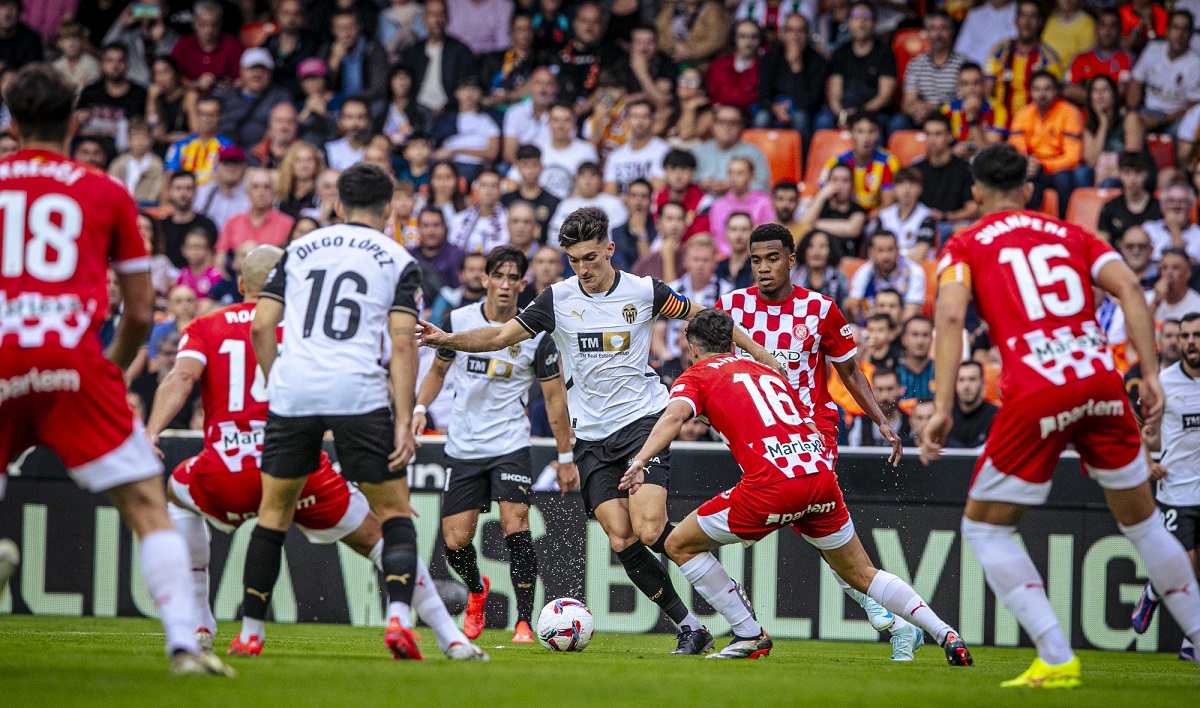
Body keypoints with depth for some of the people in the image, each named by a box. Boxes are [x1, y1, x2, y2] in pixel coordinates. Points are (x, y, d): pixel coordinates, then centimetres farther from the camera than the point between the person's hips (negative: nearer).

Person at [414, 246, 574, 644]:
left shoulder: (536, 335, -5)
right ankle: (477, 592, 33)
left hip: (511, 444, -2)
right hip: (462, 446, 2)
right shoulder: (459, 320, 0)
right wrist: (421, 409, -1)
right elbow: (438, 370, 16)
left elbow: (554, 397, 2)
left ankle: (525, 622, -14)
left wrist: (565, 458, 2)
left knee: (515, 526, -19)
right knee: (455, 543, 0)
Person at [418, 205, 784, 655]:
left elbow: (700, 316, 9)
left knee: (649, 531, -20)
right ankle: (689, 626, 1)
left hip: (643, 420, -3)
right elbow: (501, 336, 0)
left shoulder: (644, 291, -4)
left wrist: (760, 353, 8)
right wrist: (446, 340, -16)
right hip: (592, 436, 3)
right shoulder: (558, 299, 0)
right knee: (621, 542, -9)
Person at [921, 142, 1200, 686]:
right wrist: (1151, 376, 4)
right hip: (1101, 381, 4)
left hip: (1034, 394, -4)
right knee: (1141, 519, 20)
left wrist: (942, 409, -11)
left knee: (983, 526, 11)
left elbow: (951, 316, -6)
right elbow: (1129, 288, 6)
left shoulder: (965, 246, 12)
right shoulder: (1072, 234, 21)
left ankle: (1056, 658, -2)